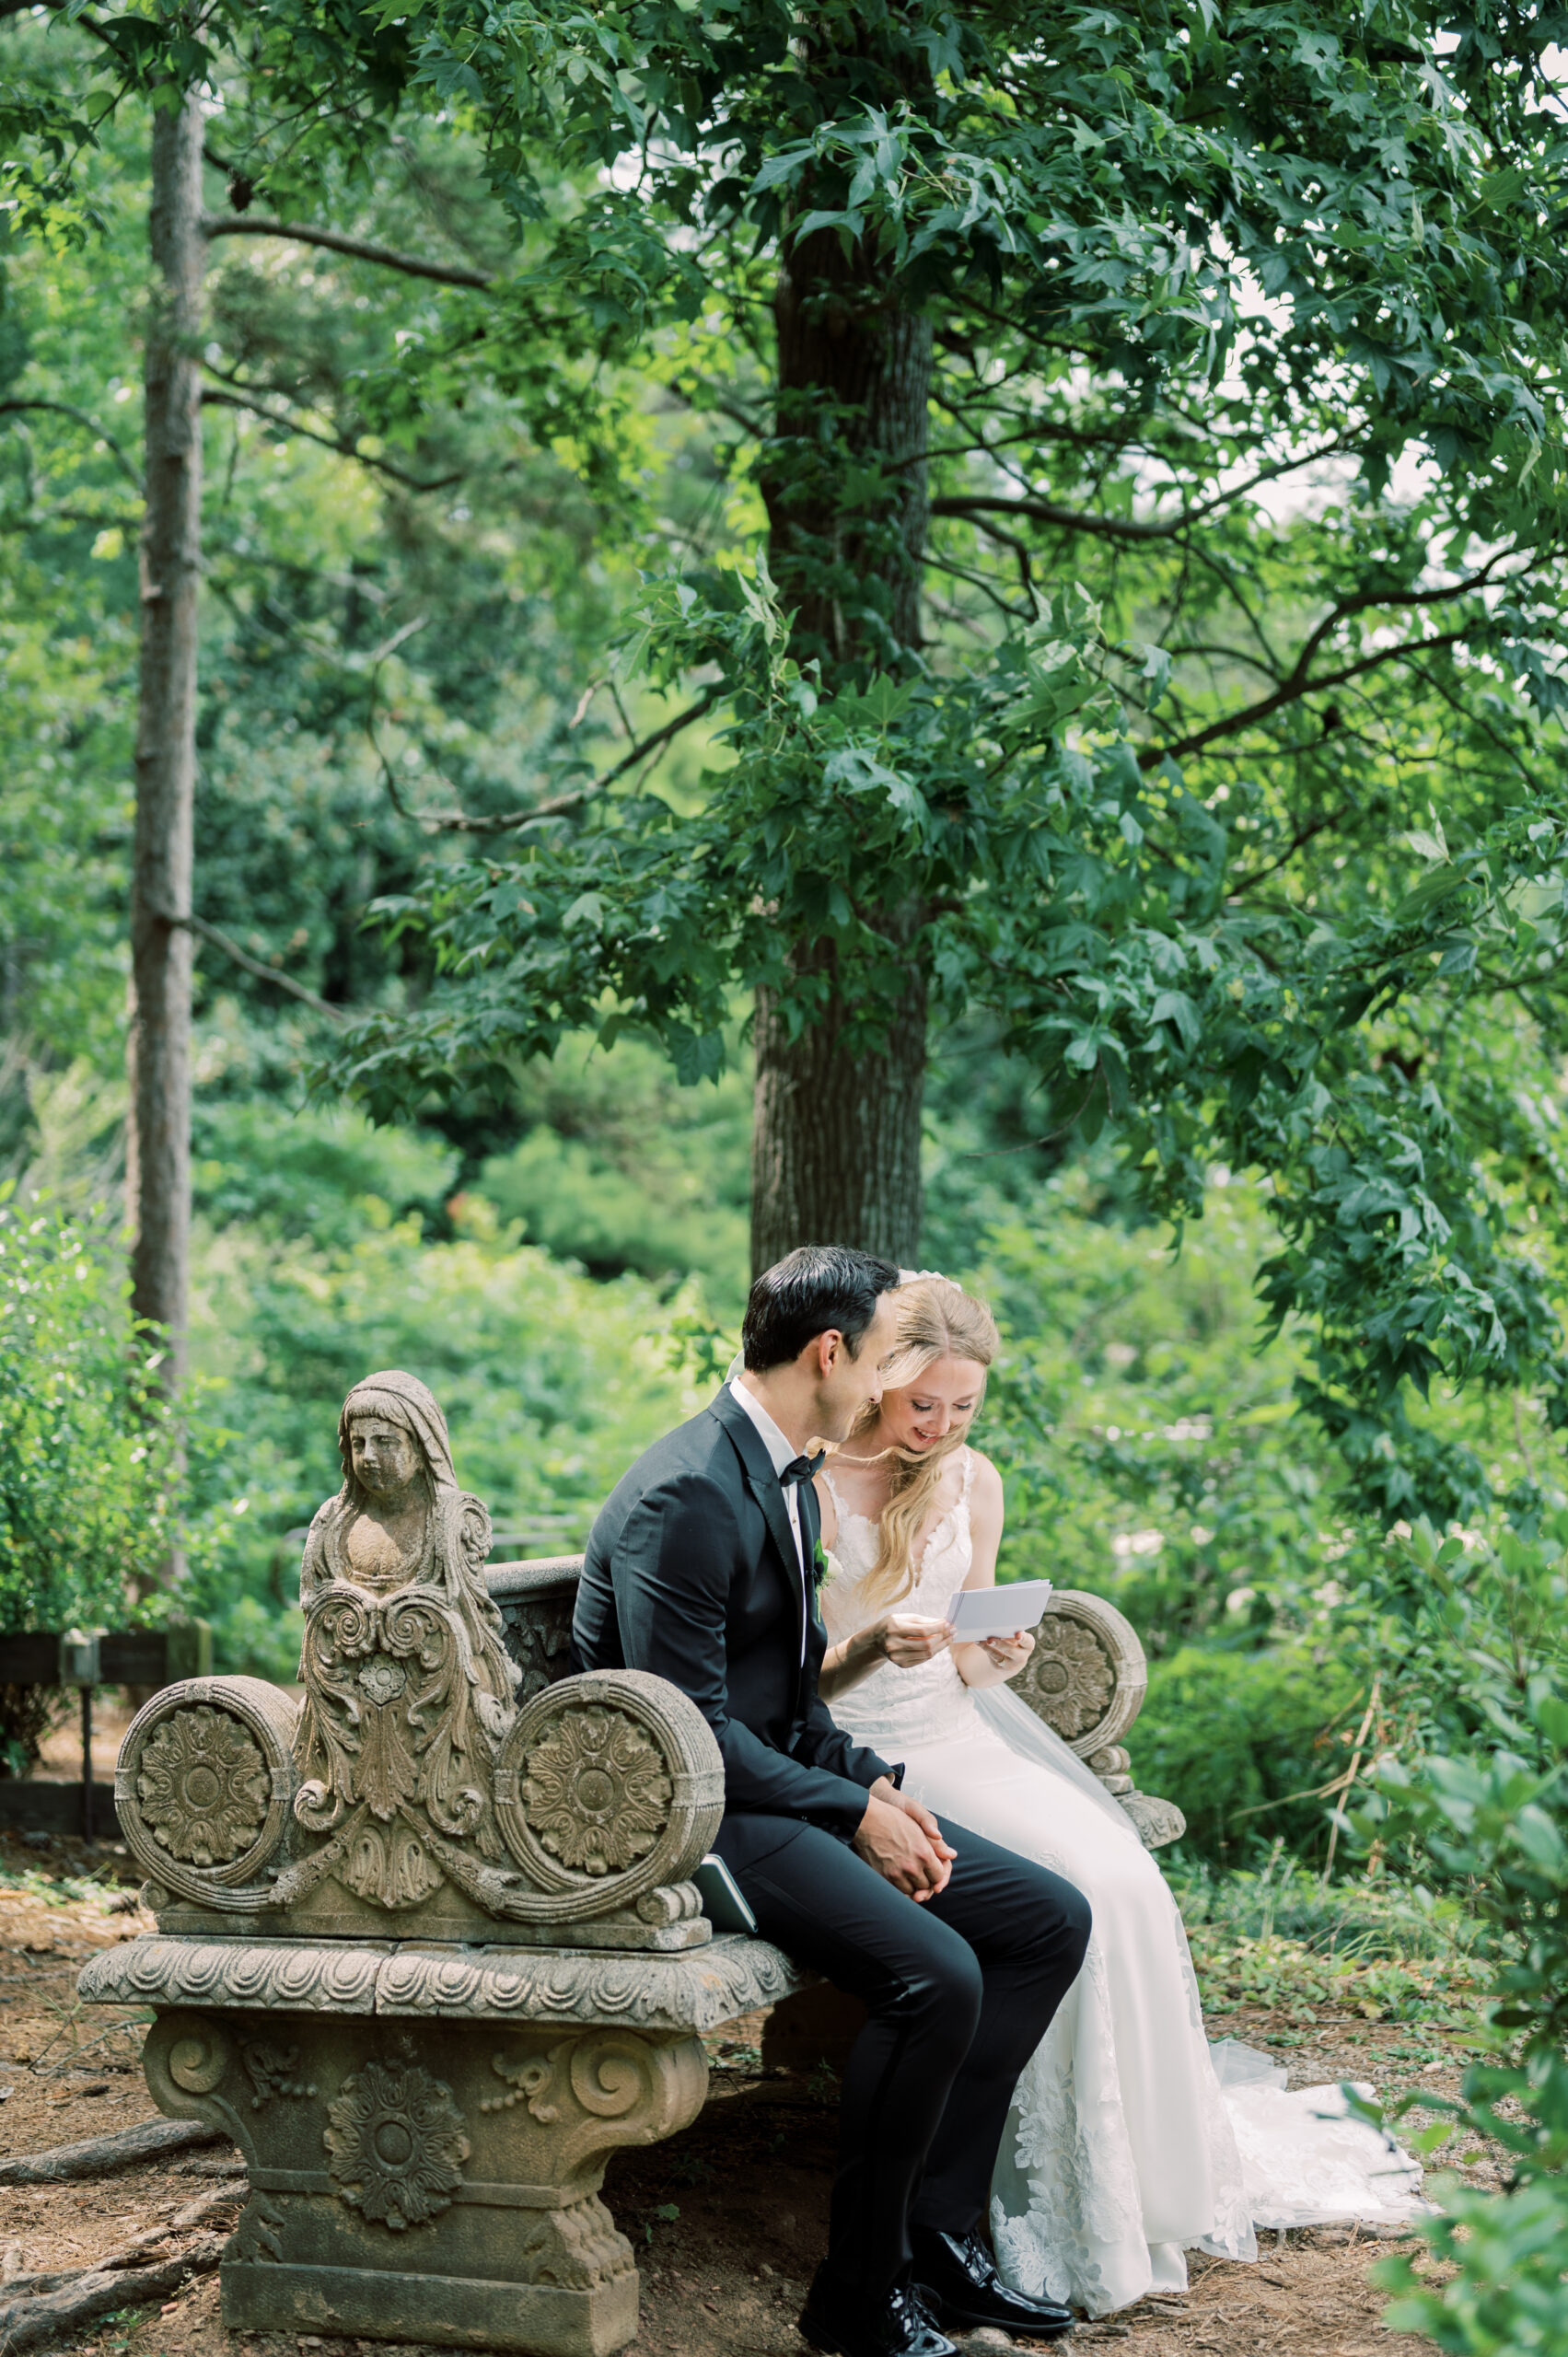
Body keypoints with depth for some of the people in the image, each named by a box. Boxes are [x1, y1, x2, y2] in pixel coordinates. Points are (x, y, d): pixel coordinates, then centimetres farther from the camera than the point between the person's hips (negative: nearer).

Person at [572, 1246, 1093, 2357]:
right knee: (936, 1974, -27)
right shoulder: (688, 1495, -20)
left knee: (1049, 1919, 1)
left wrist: (876, 1780, 1)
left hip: (783, 1781, 10)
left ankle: (937, 2230, 4)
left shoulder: (788, 1475, 13)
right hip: (701, 1815, -10)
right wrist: (853, 1812, -16)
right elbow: (692, 1730, -22)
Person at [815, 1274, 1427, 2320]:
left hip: (953, 1734, 6)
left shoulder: (972, 1480, 8)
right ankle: (1046, 2204, -12)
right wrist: (870, 1648, -26)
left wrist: (996, 1655, -9)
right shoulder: (804, 1488, -10)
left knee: (1124, 1884, -17)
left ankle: (1147, 2185, -1)